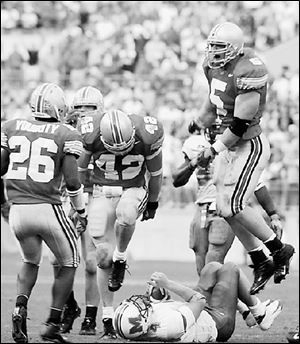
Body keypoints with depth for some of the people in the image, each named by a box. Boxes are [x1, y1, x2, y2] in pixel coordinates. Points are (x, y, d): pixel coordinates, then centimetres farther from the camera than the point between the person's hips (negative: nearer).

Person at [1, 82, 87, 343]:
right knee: (68, 264, 17)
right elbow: (72, 180, -7)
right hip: (48, 209, -4)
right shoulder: (66, 135, -4)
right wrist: (81, 212, 6)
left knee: (31, 263, 27)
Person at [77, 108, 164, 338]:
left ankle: (120, 259, -9)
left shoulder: (148, 134, -21)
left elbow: (155, 172, -1)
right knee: (103, 255, -7)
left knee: (125, 214, -37)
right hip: (103, 192, 1)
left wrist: (153, 203, 10)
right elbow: (80, 169, 0)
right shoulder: (90, 135, -20)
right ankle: (108, 315, 4)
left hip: (134, 190, -1)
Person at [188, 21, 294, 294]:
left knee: (233, 207, -14)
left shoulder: (248, 72, -25)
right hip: (228, 143, 9)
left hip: (250, 145, -9)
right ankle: (261, 263, 16)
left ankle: (279, 251, 3)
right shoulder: (214, 65, 2)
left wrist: (213, 150, -19)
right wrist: (199, 120, 35)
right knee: (225, 208, 6)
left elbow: (240, 123, -25)